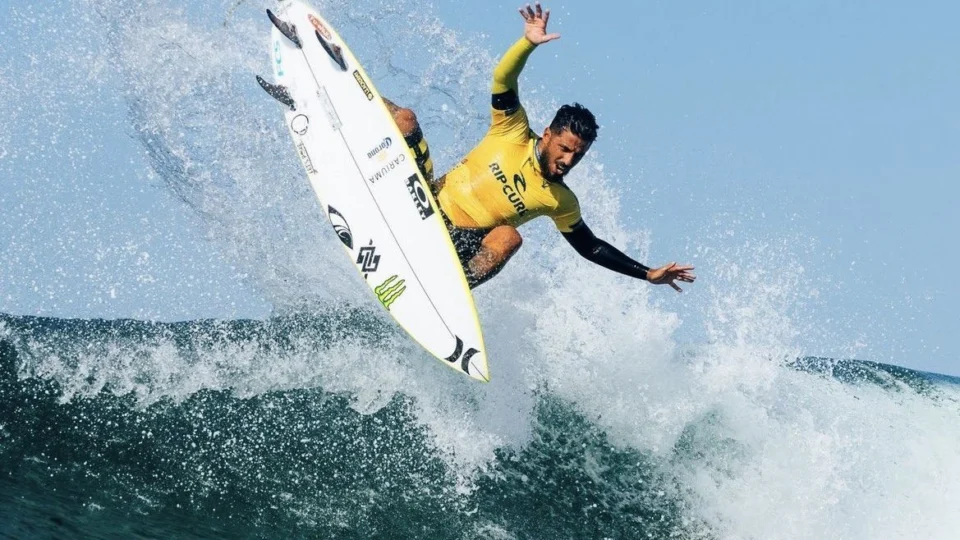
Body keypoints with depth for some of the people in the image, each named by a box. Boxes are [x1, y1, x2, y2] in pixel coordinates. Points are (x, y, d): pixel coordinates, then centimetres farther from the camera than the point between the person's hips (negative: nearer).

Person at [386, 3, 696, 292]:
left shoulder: (560, 202, 1)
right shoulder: (513, 133, -2)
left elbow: (590, 247, 10)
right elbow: (504, 78, -13)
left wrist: (648, 274, 4)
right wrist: (529, 43, -31)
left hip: (460, 245, 0)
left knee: (508, 238, -37)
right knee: (404, 119, -14)